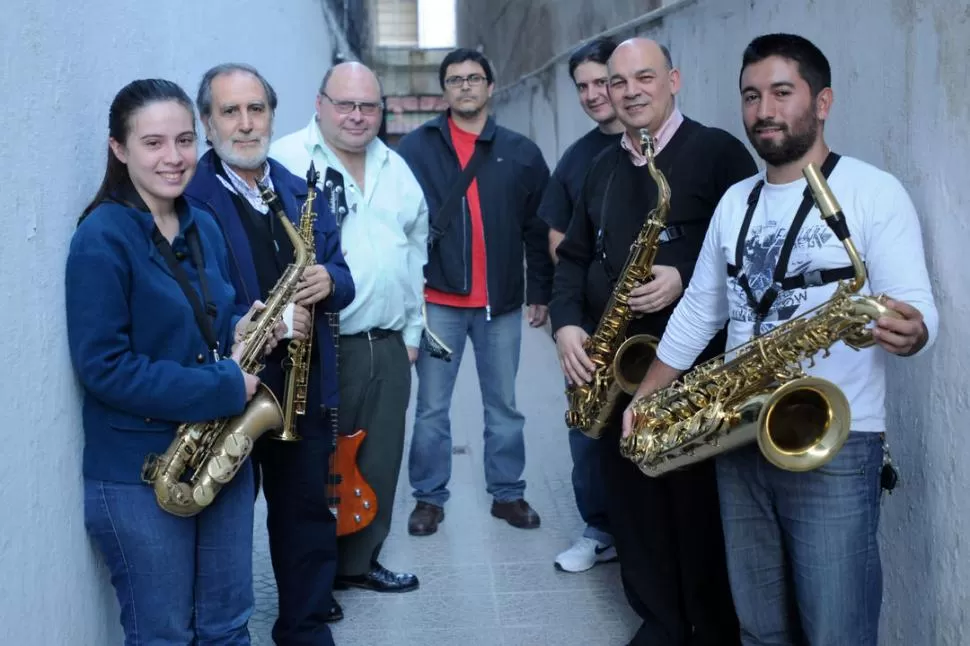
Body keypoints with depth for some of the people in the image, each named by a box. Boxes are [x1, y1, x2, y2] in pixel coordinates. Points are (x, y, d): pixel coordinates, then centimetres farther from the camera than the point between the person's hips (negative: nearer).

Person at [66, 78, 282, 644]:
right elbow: (103, 366, -20)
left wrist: (242, 332, -4)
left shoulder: (204, 227, 7)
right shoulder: (102, 238, -15)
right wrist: (223, 386, -21)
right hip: (139, 472, -6)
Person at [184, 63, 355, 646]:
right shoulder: (185, 198, -10)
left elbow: (341, 273, 14)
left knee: (308, 513, 14)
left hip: (305, 385, 6)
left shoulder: (303, 191, 11)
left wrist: (329, 281, -9)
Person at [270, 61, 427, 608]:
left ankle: (360, 561, 31)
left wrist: (412, 330, 16)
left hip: (388, 346, 6)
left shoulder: (396, 168, 14)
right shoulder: (287, 161, -8)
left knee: (380, 463, 14)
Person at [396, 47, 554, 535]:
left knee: (504, 405, 11)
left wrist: (541, 291, 3)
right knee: (431, 407, 5)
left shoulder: (520, 152, 4)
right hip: (437, 299, -1)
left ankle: (508, 493, 24)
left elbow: (539, 229, 6)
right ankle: (429, 498, 18)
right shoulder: (415, 147, 1)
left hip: (501, 302, 1)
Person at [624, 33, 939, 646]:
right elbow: (698, 311, 17)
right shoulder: (735, 201, 14)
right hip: (740, 442, 6)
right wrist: (644, 398, 12)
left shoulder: (874, 192, -6)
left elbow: (918, 307, -13)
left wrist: (909, 330, -36)